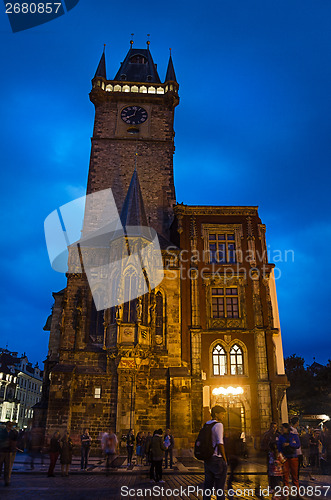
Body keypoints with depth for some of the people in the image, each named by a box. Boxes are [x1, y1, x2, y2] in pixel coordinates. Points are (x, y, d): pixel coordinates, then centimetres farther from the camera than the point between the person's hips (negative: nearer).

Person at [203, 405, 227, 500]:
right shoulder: (218, 425, -15)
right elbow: (220, 443, -20)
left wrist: (206, 458, 18)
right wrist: (225, 459, -11)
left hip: (208, 459, 8)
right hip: (217, 459, -8)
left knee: (208, 485, 11)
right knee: (220, 487, 1)